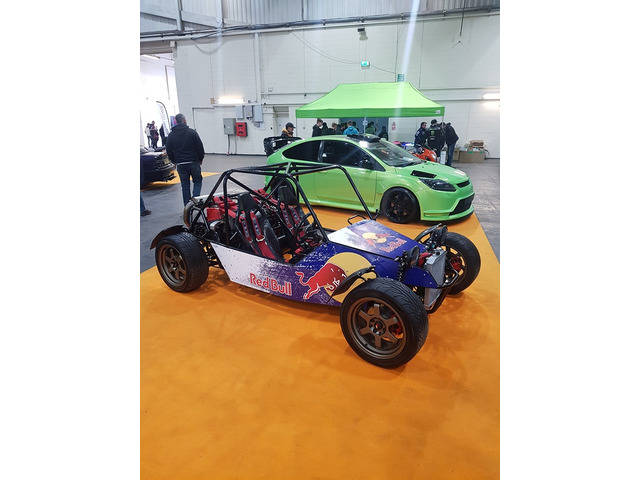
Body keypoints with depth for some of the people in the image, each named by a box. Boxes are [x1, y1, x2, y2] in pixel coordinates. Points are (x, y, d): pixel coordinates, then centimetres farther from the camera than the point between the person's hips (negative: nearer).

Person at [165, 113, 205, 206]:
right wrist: (200, 159, 9)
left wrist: (174, 161, 21)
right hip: (193, 162, -3)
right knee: (197, 182, 9)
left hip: (180, 164, 3)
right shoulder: (192, 132, -6)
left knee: (185, 185, 9)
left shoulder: (171, 135, 4)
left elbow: (169, 151, 8)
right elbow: (200, 147, -4)